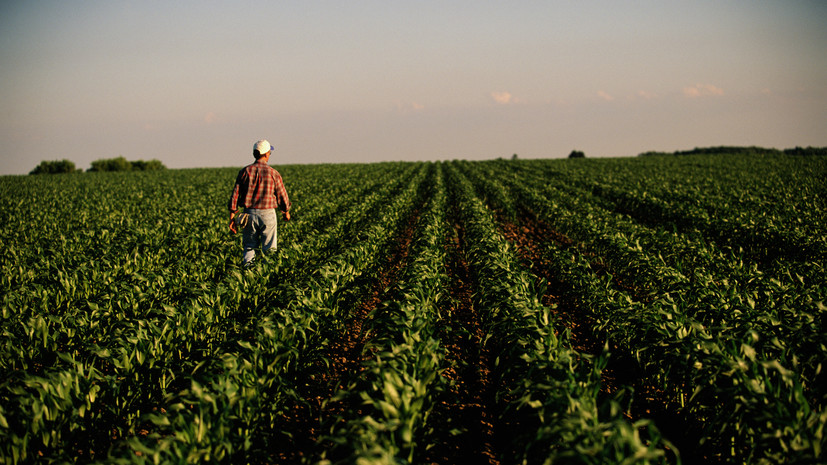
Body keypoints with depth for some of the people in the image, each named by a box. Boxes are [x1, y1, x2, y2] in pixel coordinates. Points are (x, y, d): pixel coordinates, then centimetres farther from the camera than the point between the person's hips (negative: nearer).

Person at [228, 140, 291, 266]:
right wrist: (286, 212, 22)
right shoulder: (273, 173, -4)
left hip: (249, 213, 2)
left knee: (249, 247, 11)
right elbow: (282, 195, 3)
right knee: (269, 249, 5)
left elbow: (235, 194, -1)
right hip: (267, 213, -2)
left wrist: (232, 217, 3)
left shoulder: (245, 171, 1)